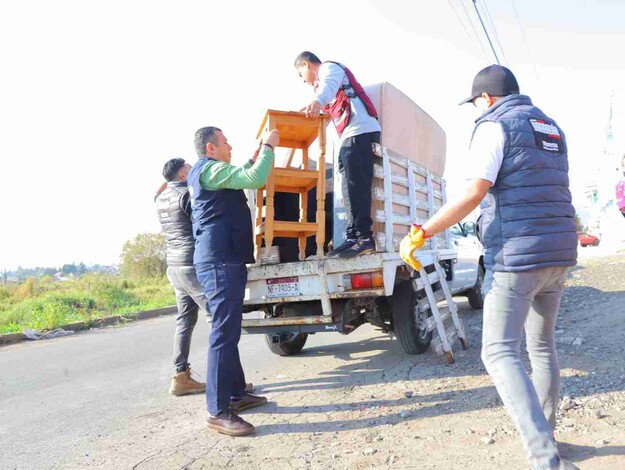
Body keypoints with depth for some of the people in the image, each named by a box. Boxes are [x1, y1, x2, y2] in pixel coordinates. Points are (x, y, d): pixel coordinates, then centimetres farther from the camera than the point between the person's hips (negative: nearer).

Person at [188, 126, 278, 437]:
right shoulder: (209, 169, -9)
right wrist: (268, 146, -7)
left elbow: (242, 179, 39)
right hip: (220, 261, -11)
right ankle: (218, 411, -9)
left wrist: (256, 156, 29)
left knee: (229, 330, 15)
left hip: (225, 259, 11)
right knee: (224, 332, -12)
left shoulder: (209, 173, 24)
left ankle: (236, 394, 25)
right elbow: (256, 179, -21)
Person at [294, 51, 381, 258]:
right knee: (350, 187, 6)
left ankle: (364, 237, -16)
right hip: (350, 136, 10)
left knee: (356, 186, -15)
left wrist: (317, 101, -42)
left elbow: (329, 85, -23)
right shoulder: (322, 81, 32)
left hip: (361, 132, -10)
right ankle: (353, 237, 6)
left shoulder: (329, 68, 3)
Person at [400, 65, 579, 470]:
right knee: (542, 345, 19)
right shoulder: (552, 128, 19)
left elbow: (474, 194, -20)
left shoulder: (494, 126, -6)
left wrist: (420, 234, -19)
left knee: (500, 353, -4)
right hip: (558, 254, 8)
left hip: (518, 256, -8)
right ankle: (545, 434, 32)